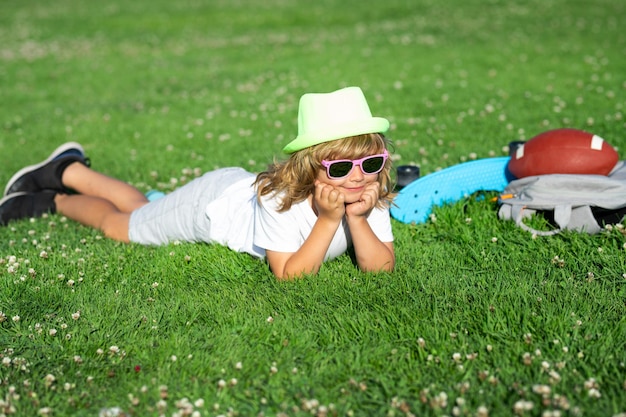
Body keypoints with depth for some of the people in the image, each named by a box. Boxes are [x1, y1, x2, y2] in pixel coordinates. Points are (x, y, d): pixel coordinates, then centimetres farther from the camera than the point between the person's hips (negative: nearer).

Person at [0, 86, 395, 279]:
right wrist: (328, 220, -48)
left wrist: (357, 218, -44)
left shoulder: (371, 196, -26)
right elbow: (289, 275, -38)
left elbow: (381, 267, -28)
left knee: (139, 208, 27)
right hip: (214, 200, -5)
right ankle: (54, 200, 41)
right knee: (119, 224, 14)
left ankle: (70, 171, 45)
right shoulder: (282, 196, -42)